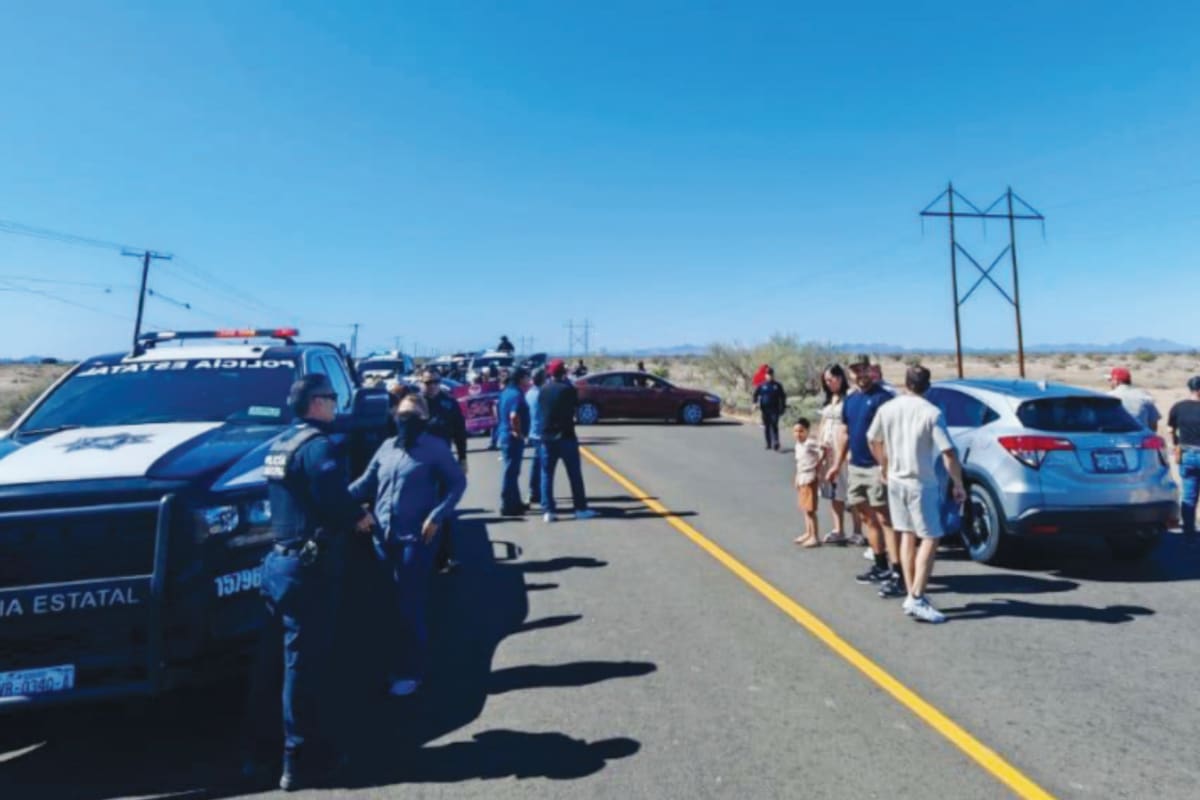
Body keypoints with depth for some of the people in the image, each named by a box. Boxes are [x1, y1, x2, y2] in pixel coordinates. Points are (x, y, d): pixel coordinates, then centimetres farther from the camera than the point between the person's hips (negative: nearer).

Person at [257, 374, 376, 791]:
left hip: (281, 560, 10)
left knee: (308, 655, 20)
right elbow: (334, 499, -25)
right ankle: (300, 760, 12)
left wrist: (350, 514, 9)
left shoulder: (281, 444, 15)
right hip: (308, 566, -10)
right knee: (305, 660, 1)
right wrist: (360, 517, -6)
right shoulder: (319, 445, -16)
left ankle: (322, 737, 34)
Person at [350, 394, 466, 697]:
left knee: (409, 607, 2)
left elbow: (457, 482, -5)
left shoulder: (434, 449, -6)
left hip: (415, 538, -6)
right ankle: (389, 665, 33)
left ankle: (410, 671, 19)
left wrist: (436, 516, -14)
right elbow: (366, 483, 10)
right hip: (383, 537, 6)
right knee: (384, 605, 15)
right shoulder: (387, 447, 11)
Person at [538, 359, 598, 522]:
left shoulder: (543, 390, 2)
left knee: (547, 475, 7)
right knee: (575, 474, 5)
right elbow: (576, 403, 7)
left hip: (547, 437, 3)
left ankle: (548, 511, 3)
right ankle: (581, 508, 9)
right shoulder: (567, 389, -9)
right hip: (566, 436, -3)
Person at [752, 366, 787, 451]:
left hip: (775, 409, -1)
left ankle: (776, 443, -17)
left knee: (774, 426, -13)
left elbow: (783, 396, 11)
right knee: (766, 427, 6)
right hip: (765, 409, 2)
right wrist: (755, 403, -12)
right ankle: (769, 444, 14)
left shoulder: (778, 385, 6)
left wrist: (783, 407, 8)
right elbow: (756, 394, 5)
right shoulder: (761, 385, 5)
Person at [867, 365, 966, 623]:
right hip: (921, 484, -5)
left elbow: (873, 441, 14)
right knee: (929, 539, 1)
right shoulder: (931, 413, -14)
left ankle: (911, 595, 19)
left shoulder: (887, 409, 1)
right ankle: (917, 599, -6)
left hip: (895, 481, 6)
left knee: (907, 536, 14)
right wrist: (958, 485, -5)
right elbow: (948, 453, -17)